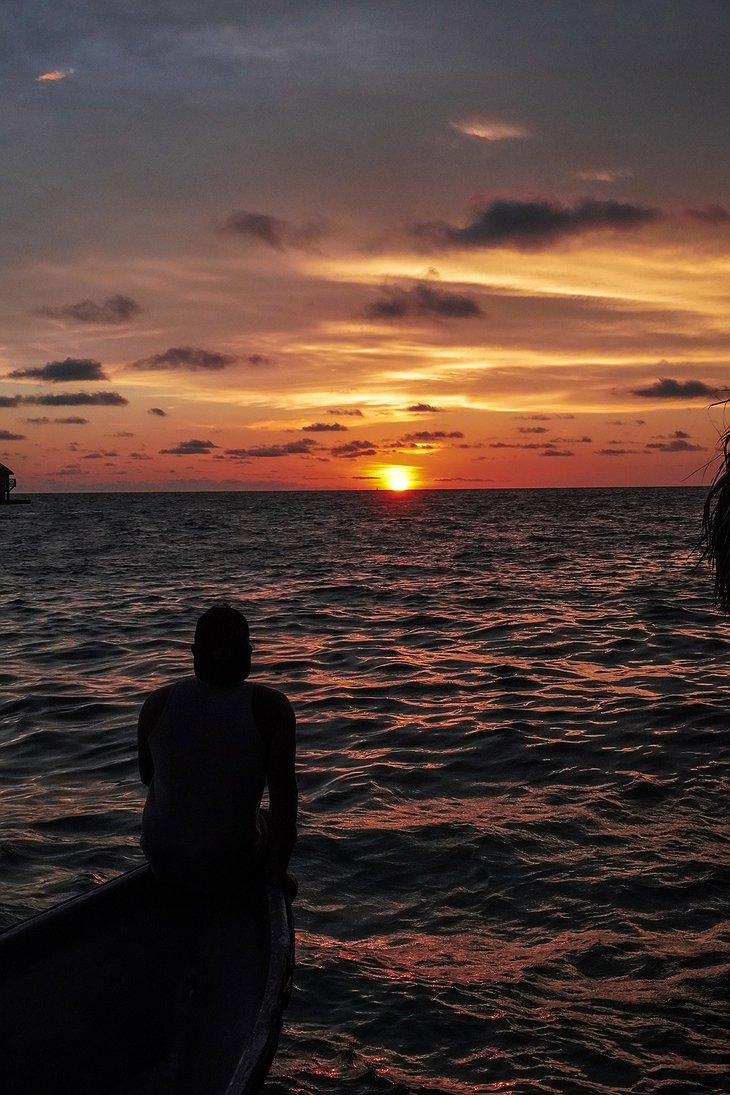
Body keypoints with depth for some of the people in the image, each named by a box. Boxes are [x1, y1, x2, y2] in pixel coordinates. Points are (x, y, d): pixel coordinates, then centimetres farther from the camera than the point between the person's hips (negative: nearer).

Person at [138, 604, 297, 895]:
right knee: (279, 823, 32)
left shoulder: (156, 704, -10)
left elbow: (146, 776, 5)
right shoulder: (271, 707, -16)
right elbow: (283, 792, -16)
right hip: (232, 864, -2)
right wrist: (278, 871, -3)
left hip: (162, 859, 2)